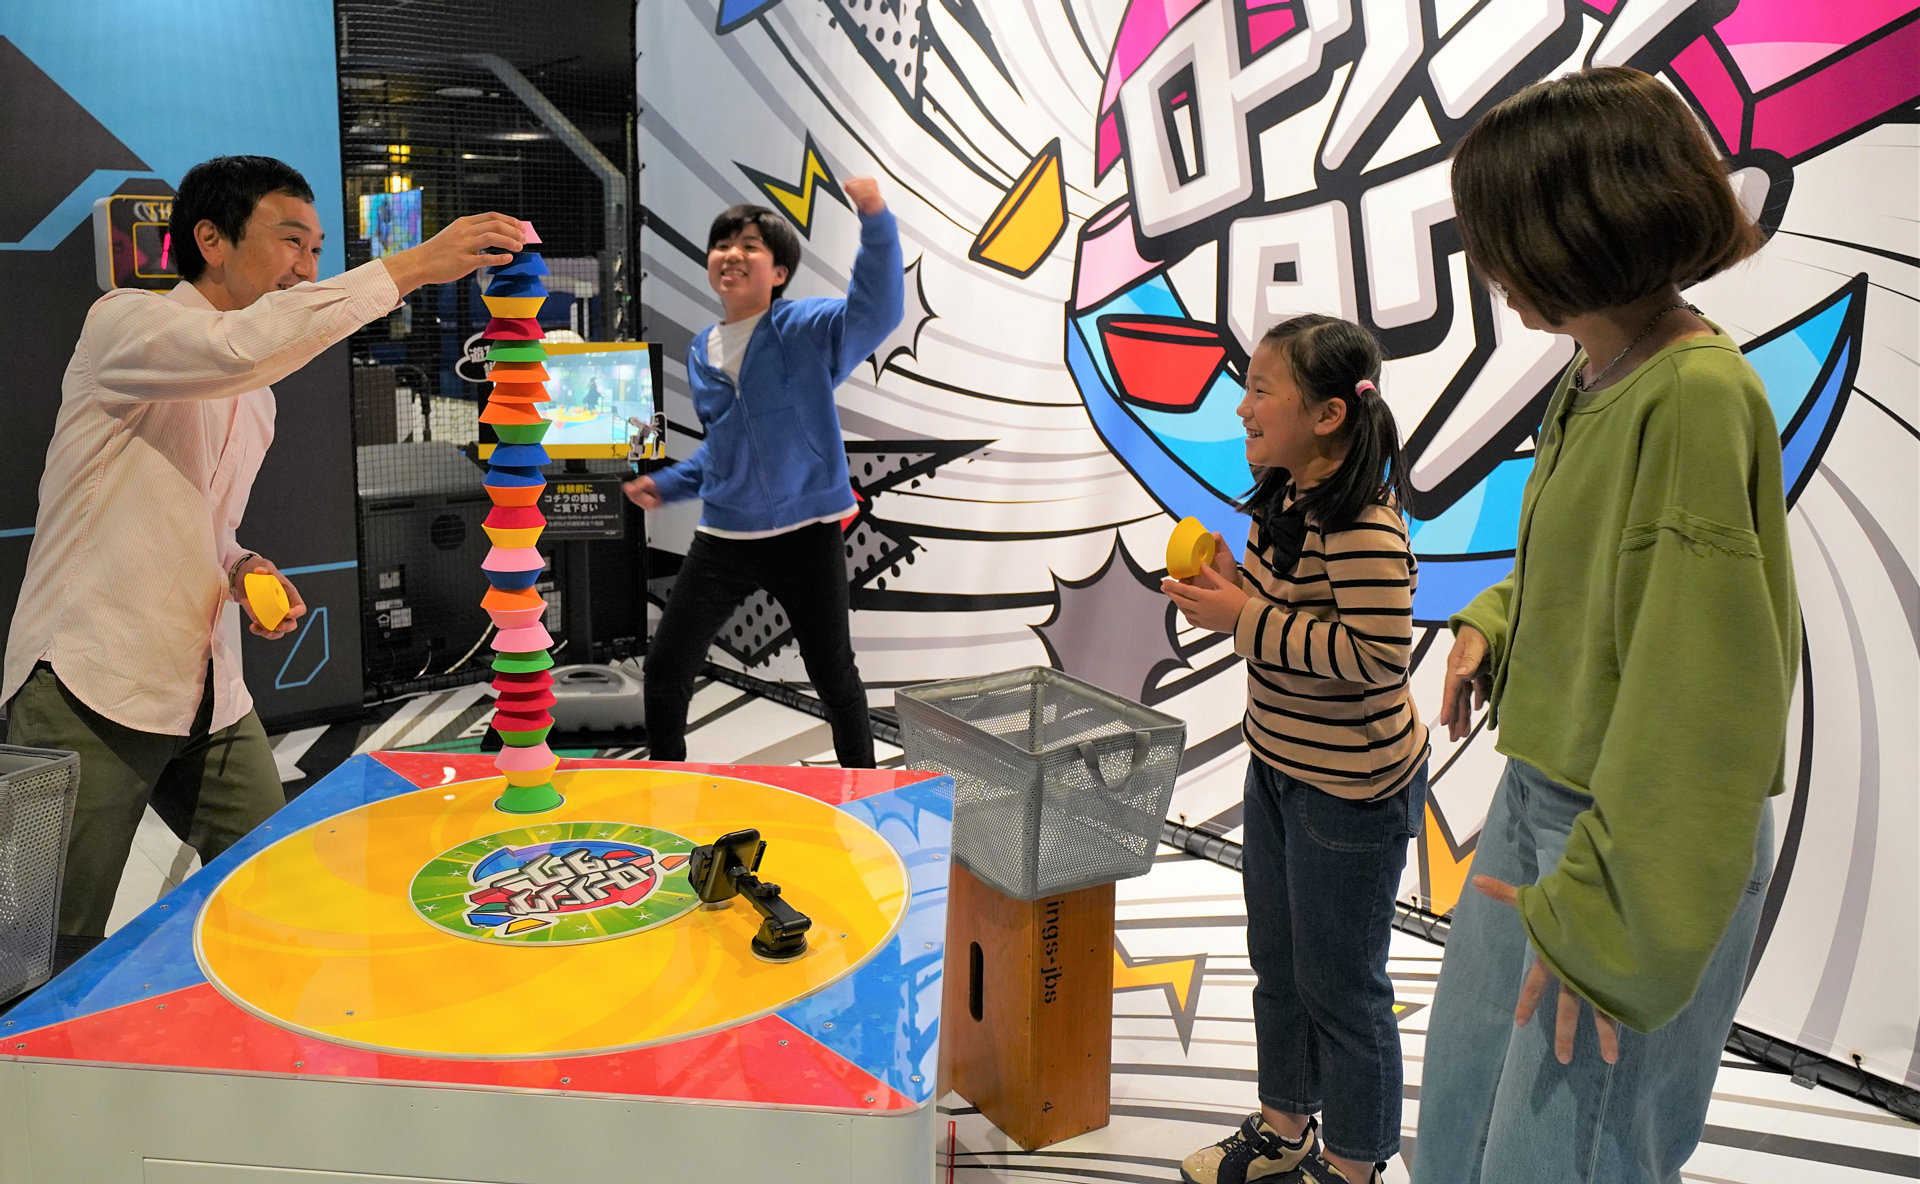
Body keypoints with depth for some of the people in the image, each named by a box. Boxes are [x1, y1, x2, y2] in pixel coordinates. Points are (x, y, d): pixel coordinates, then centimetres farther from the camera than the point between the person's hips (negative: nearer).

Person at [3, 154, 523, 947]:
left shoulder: (254, 395, 16)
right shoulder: (123, 323, -8)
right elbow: (239, 345, -31)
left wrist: (246, 571, 2)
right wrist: (409, 267, -30)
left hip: (207, 691, 7)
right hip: (93, 683, -7)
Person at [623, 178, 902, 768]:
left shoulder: (806, 330, -9)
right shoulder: (700, 353, 10)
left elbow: (875, 312, -29)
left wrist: (876, 221, -41)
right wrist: (668, 483, 16)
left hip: (806, 533, -5)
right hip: (722, 537, 5)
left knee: (832, 675, 9)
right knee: (666, 668, 8)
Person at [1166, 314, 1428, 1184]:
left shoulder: (1363, 527, -25)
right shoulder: (1286, 499, 3)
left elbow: (1377, 653, -29)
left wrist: (1245, 618, -26)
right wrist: (1229, 581, -3)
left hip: (1350, 788, -9)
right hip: (1278, 767, 10)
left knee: (1340, 983, 9)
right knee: (1277, 961, 22)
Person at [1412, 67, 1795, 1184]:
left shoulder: (1700, 394, -23)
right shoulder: (1597, 378, 5)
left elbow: (1698, 683, -25)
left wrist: (1602, 920, -22)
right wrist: (1493, 623, 5)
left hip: (1646, 849, -9)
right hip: (1539, 796, 9)